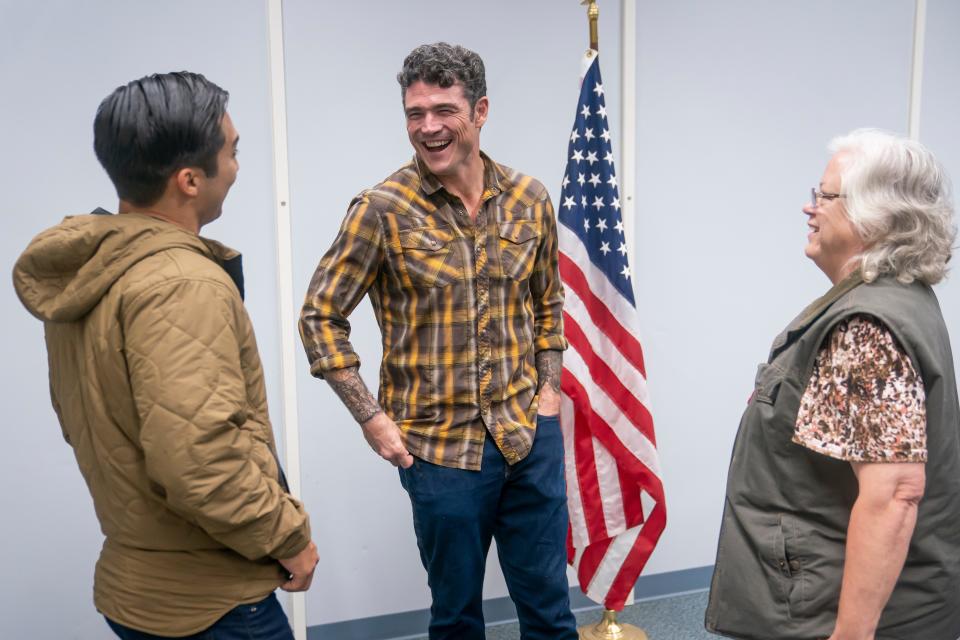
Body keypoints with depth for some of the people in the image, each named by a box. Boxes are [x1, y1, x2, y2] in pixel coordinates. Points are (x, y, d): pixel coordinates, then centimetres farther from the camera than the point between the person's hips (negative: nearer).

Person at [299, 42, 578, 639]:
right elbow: (321, 317, -5)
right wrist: (372, 417, -9)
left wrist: (549, 387, 4)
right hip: (438, 445, -3)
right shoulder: (382, 210, -10)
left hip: (531, 433, 3)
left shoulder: (530, 199, 1)